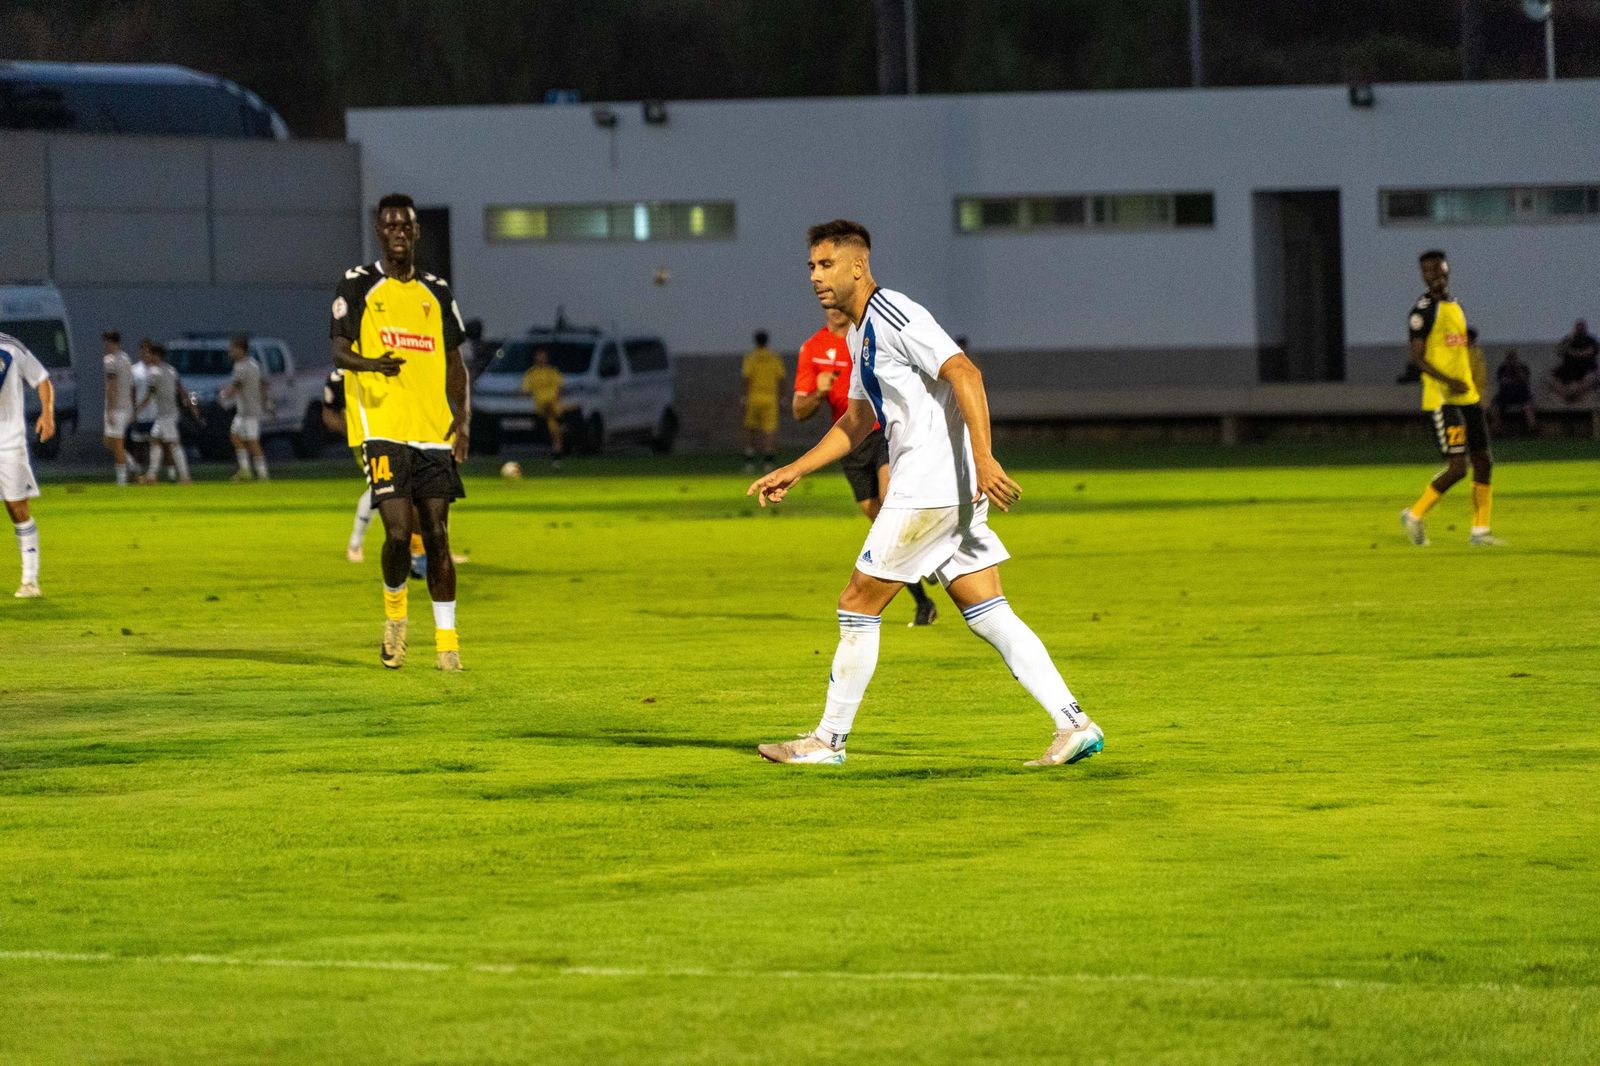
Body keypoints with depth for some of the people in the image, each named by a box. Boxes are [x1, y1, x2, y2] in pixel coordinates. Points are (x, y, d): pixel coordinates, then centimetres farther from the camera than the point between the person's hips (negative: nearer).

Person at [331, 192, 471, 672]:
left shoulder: (436, 292, 14)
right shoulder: (358, 285, 3)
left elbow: (454, 362, 18)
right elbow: (339, 351, -3)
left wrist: (462, 418, 3)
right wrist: (372, 363, -25)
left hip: (433, 432, 4)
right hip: (382, 429, -3)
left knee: (436, 534, 1)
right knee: (399, 530, -13)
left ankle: (446, 637, 7)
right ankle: (394, 609, 15)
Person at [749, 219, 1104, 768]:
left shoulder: (894, 318, -13)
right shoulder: (860, 334, 19)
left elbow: (964, 372, -24)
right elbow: (856, 421, 30)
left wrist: (983, 458, -32)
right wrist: (793, 471, 26)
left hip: (930, 490, -10)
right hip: (947, 493, 10)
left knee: (858, 604, -1)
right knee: (989, 615, 5)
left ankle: (828, 739, 8)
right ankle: (1073, 724, -1)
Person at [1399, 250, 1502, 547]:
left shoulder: (1456, 306, 17)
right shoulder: (1424, 310, -9)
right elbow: (1417, 357, -15)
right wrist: (1448, 381, -28)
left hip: (1468, 397, 8)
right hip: (1441, 398, -8)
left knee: (1483, 463, 5)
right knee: (1457, 467, -12)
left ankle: (1480, 531, 10)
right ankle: (1415, 515, 4)